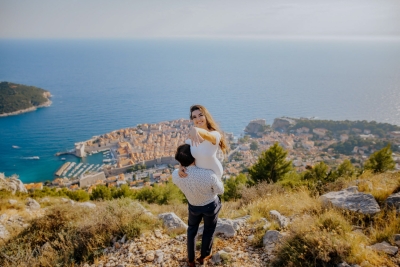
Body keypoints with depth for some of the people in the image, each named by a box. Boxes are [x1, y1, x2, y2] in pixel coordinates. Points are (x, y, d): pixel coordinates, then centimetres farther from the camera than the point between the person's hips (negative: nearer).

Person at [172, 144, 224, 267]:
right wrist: (217, 177, -4)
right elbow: (220, 190, -19)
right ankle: (204, 256, 48)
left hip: (194, 205, 2)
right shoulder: (209, 175, -40)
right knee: (209, 230, 26)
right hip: (211, 205, -2)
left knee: (192, 229, 30)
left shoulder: (175, 175, -30)